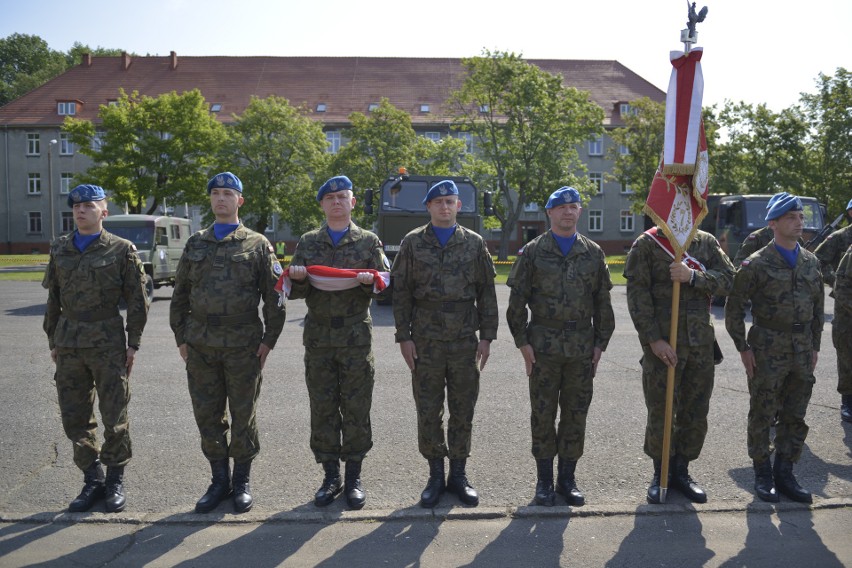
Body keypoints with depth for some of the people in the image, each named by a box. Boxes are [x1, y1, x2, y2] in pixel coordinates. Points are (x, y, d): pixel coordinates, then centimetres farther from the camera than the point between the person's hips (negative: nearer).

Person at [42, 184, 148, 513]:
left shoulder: (121, 249, -3)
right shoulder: (59, 249, 10)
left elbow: (137, 301, -2)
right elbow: (53, 298, 14)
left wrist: (133, 343, -5)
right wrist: (53, 340, 11)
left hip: (108, 344, -4)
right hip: (69, 344, 4)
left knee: (114, 417, 3)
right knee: (75, 417, 9)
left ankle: (115, 480, 19)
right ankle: (92, 479, 23)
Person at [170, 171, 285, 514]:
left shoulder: (257, 244, 2)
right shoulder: (195, 244, 12)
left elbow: (274, 295, -1)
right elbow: (180, 296, 13)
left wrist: (269, 340, -6)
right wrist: (181, 338, 6)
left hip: (243, 345, -3)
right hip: (200, 346, 3)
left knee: (244, 415, 5)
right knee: (207, 416, 8)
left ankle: (242, 482, 20)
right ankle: (219, 479, 24)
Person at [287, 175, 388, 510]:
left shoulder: (369, 241, 7)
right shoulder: (308, 242, 12)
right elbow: (295, 291, 10)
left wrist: (370, 280, -16)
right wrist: (298, 279, -13)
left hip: (356, 336, -2)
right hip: (319, 337, 2)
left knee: (356, 408, 2)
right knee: (322, 408, 5)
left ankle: (353, 476, 16)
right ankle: (330, 475, 19)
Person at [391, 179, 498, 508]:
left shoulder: (474, 243, 6)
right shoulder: (413, 243, 4)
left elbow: (487, 292, 7)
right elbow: (401, 292, 3)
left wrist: (487, 336, 1)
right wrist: (403, 337, -3)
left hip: (465, 342, 1)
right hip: (425, 342, 0)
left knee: (463, 412, 8)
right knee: (428, 413, 5)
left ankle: (458, 475, 22)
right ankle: (436, 475, 20)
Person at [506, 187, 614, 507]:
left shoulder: (593, 253, 9)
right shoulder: (533, 252, 2)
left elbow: (603, 302, 10)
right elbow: (517, 300, 0)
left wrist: (600, 342, 4)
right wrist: (522, 341, -6)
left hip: (582, 348, 2)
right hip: (543, 347, -2)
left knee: (576, 414, 8)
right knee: (543, 414, 4)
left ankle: (567, 478, 21)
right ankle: (544, 480, 16)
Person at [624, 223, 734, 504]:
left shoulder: (707, 242, 10)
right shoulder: (646, 244, -2)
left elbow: (726, 279, 1)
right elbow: (638, 294, -9)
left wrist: (693, 276, -18)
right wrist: (653, 339, -15)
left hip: (701, 342, 4)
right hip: (661, 343, -4)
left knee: (696, 412, 10)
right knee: (660, 411, 5)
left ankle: (681, 470, 28)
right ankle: (660, 473, 23)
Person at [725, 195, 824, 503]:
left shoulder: (811, 262, 9)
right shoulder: (756, 264, -8)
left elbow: (817, 307, 15)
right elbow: (734, 308, -6)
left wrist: (814, 347, 12)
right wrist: (743, 348, -8)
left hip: (802, 353, 5)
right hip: (767, 352, -5)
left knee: (795, 417, 11)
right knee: (762, 415, 5)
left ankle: (784, 473, 24)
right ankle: (762, 474, 19)